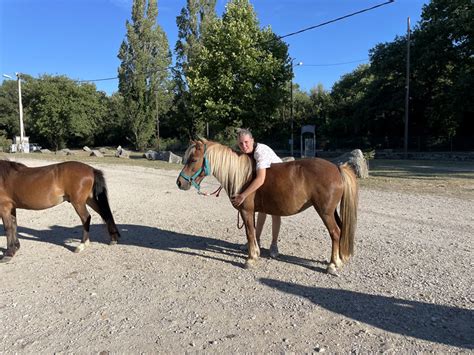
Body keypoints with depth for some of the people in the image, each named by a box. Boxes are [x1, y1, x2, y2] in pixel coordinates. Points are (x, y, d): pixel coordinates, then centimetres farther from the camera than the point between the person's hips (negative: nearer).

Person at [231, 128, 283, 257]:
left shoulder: (261, 151, -40)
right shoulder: (245, 153, -15)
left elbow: (260, 179, -50)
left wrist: (243, 196, -51)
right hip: (264, 180, 7)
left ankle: (274, 244, 12)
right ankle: (256, 240, 25)